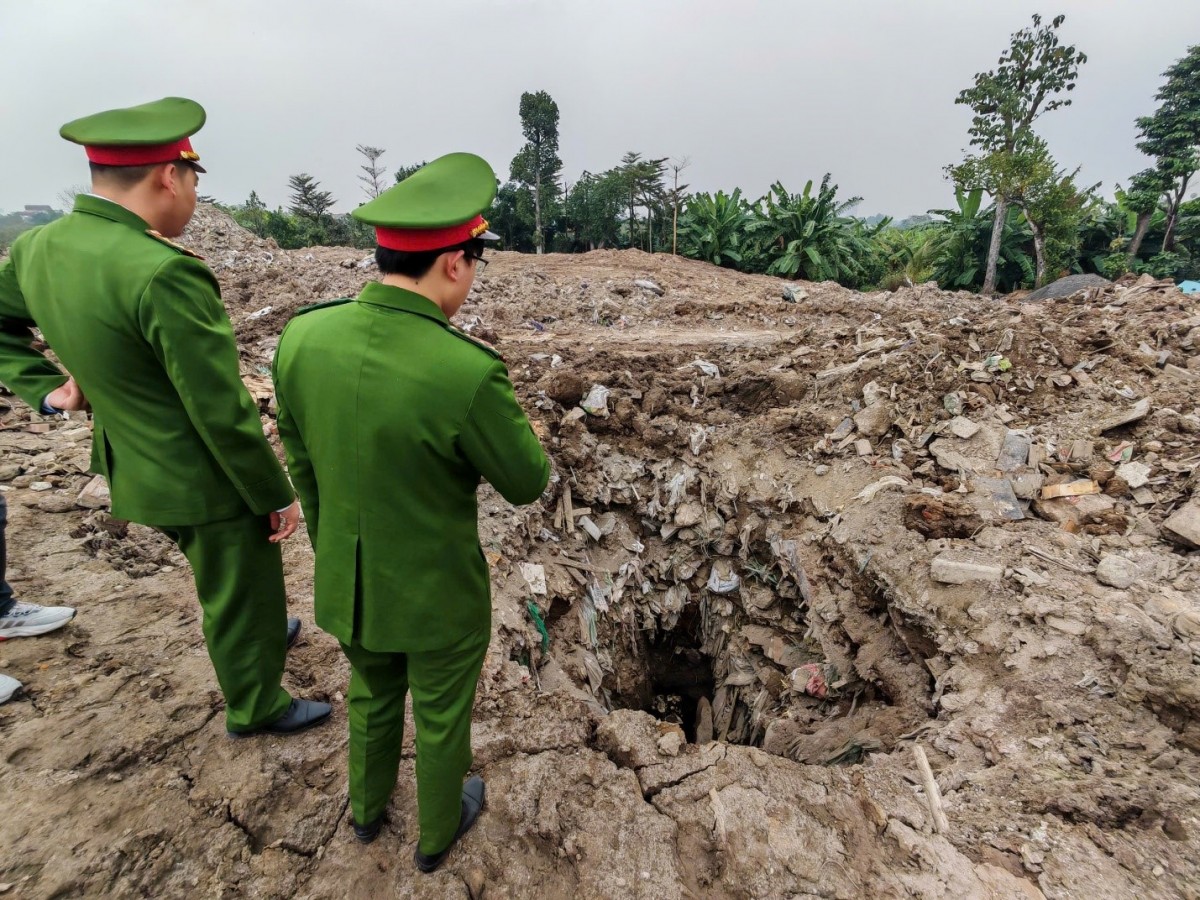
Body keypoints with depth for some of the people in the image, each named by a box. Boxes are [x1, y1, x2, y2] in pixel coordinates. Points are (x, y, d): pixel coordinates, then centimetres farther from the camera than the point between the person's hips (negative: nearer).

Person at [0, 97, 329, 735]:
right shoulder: (163, 272, -29)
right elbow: (223, 412, -25)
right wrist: (278, 496, -14)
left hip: (134, 470, 8)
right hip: (206, 483, -8)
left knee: (222, 581, 31)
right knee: (243, 594, 15)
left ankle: (258, 636, 56)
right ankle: (257, 707, 38)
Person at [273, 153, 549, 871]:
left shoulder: (303, 337, -14)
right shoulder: (470, 374, -33)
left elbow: (305, 468, -1)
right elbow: (527, 484, -16)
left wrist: (333, 553, 16)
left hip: (346, 582, 5)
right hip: (439, 595, -5)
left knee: (374, 692, 33)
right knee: (442, 714, 24)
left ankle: (370, 804, 60)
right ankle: (438, 830, 53)